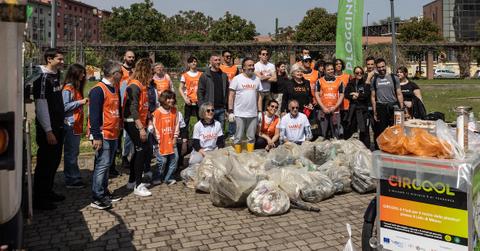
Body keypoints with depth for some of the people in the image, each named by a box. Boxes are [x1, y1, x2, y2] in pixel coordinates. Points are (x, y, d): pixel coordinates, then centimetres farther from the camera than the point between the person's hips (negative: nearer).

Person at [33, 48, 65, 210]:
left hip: (58, 127, 9)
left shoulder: (55, 76, 12)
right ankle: (39, 200, 11)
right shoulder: (42, 78, -15)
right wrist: (48, 131, -20)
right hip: (48, 129, -9)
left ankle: (48, 192, 30)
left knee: (54, 161, 16)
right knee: (45, 163, 0)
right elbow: (41, 106, -19)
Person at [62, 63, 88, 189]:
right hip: (70, 125, -9)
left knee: (74, 152, 14)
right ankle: (72, 180, 5)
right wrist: (80, 102, -16)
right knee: (70, 153, -2)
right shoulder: (68, 88, -12)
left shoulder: (77, 87, 15)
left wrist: (83, 102, 9)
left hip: (77, 124, 9)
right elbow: (64, 106, -18)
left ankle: (74, 178, 23)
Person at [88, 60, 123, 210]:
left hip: (113, 134, 9)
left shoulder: (115, 88, 14)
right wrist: (96, 137, -21)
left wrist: (118, 129, 20)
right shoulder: (98, 90, -15)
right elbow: (94, 115, -18)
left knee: (107, 165, 16)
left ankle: (104, 192, 26)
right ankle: (97, 199, 2)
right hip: (103, 135, -9)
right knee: (102, 165, -6)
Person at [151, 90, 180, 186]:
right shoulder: (158, 112, -10)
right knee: (162, 161, -4)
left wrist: (175, 137, 2)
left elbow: (177, 124, 8)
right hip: (161, 142, -5)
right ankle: (157, 178, 17)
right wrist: (158, 140, -9)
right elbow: (155, 127, -9)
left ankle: (167, 178, 16)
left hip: (171, 141, 5)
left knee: (174, 158, 2)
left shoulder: (174, 111, 5)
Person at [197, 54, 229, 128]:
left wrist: (226, 107, 8)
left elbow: (227, 92, 13)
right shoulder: (204, 76, -1)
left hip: (221, 109, 4)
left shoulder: (224, 76, 11)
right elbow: (200, 93, -3)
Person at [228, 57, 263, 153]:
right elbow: (231, 96, -4)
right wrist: (230, 112, -9)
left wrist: (260, 111, 7)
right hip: (239, 114, -3)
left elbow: (259, 96, 12)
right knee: (238, 137, 4)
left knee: (251, 137, 10)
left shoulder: (257, 79, 8)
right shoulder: (237, 79, -3)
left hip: (253, 114, 3)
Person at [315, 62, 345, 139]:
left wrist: (334, 107, -7)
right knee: (323, 134, 3)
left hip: (335, 111, 1)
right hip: (323, 111, 0)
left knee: (336, 134, 1)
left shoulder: (339, 81, 9)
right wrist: (323, 108, -8)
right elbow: (317, 95, 1)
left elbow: (341, 95, 6)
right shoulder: (320, 81, 6)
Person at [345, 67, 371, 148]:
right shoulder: (350, 83, 11)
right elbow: (346, 94, 3)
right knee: (352, 129, 6)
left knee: (364, 130, -5)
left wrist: (357, 94, -6)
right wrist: (353, 97, -13)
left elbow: (367, 94, -8)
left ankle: (366, 148, 0)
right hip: (353, 108, 3)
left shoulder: (365, 83, 3)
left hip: (363, 108, -3)